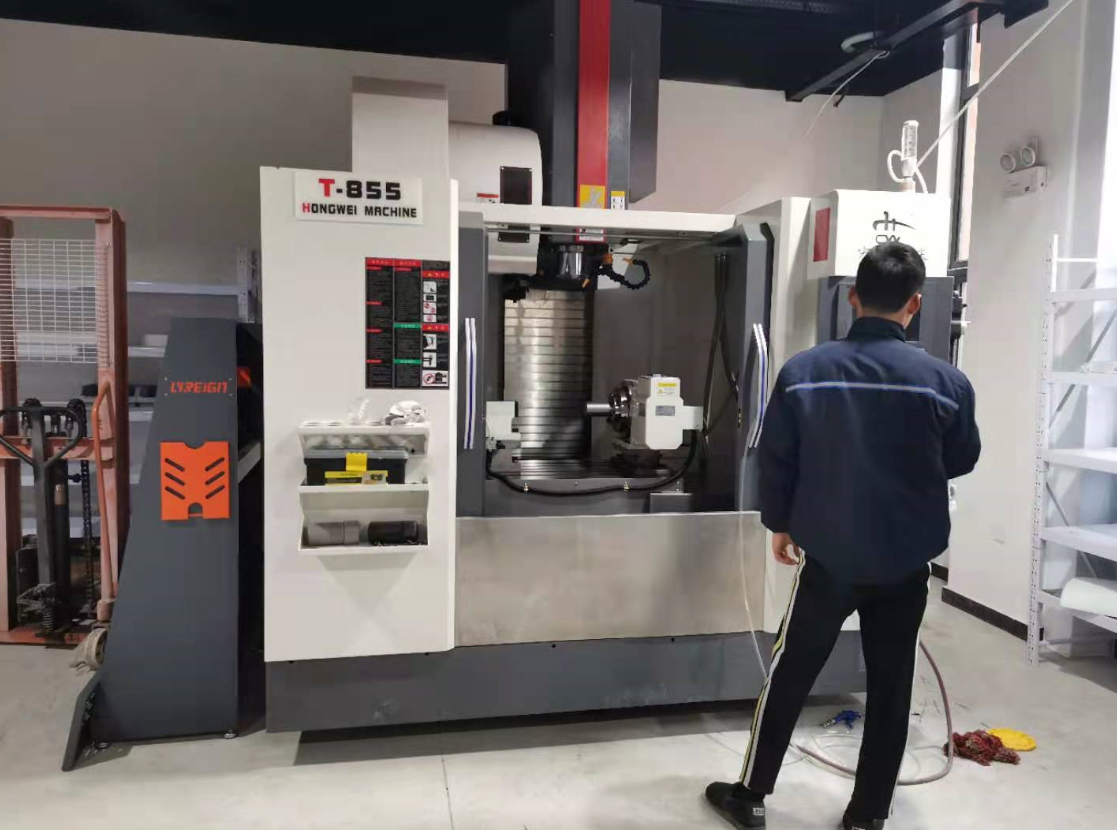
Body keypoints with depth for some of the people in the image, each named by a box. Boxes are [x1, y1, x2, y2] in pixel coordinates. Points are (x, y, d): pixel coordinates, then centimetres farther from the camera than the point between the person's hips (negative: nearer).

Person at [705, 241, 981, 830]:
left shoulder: (803, 371, -12)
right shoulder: (946, 381, -11)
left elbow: (775, 459, -4)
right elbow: (961, 462, 6)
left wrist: (780, 523, 11)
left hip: (828, 554, 0)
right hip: (906, 560, 1)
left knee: (789, 675, 13)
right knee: (890, 687, 16)